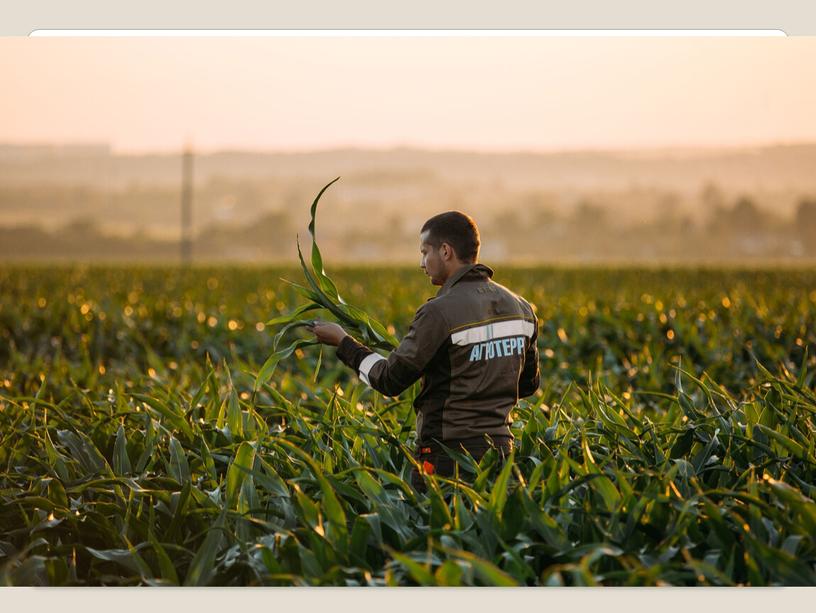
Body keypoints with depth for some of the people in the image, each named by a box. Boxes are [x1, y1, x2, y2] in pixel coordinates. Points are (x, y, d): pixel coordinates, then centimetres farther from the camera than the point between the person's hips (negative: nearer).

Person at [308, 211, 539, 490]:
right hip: (500, 447, 7)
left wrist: (343, 342, 2)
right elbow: (529, 383, 17)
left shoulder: (440, 313, -15)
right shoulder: (521, 308, 7)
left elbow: (390, 380, -9)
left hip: (448, 452, -7)